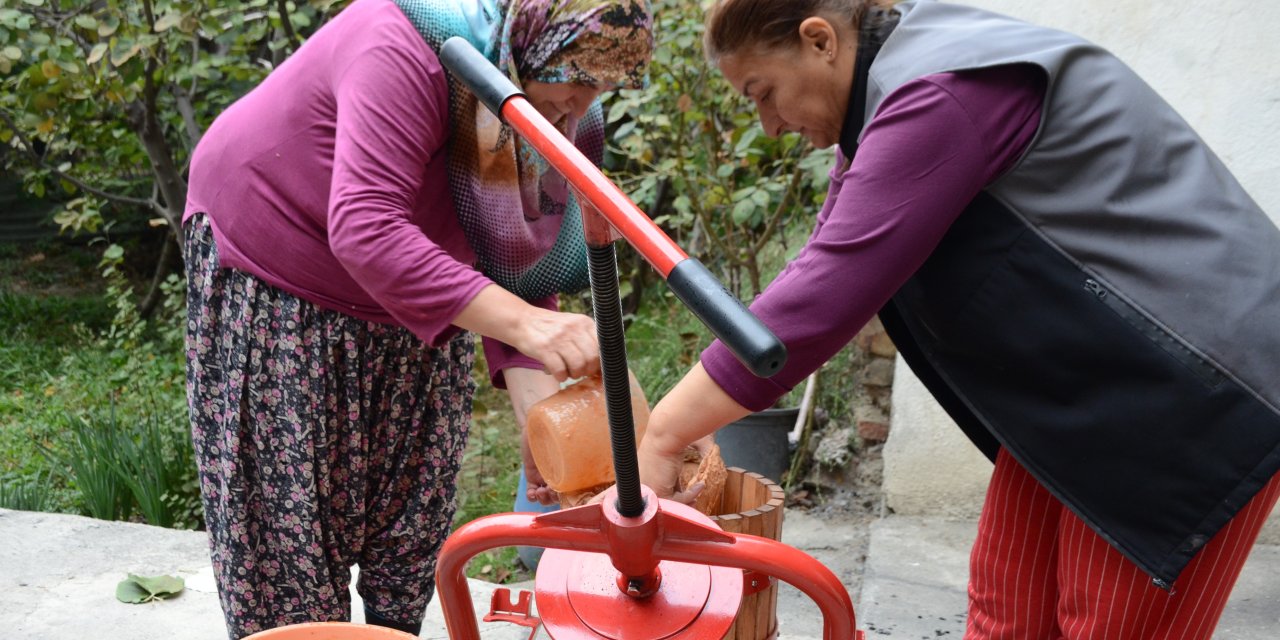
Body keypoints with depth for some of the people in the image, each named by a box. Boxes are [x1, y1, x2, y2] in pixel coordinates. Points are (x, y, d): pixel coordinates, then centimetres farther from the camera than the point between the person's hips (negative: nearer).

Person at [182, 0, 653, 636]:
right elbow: (365, 230, -42)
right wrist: (520, 321, -50)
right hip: (268, 279, -6)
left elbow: (522, 275, -10)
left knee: (413, 510, 10)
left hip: (417, 315, 6)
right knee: (283, 513, -1)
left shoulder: (570, 126, -11)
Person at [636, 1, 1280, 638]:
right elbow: (822, 267, 9)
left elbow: (826, 291, -30)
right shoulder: (885, 97, 8)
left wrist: (663, 437, -23)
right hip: (1073, 385, 9)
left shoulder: (939, 95, -24)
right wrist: (697, 413, 3)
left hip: (1181, 389, -9)